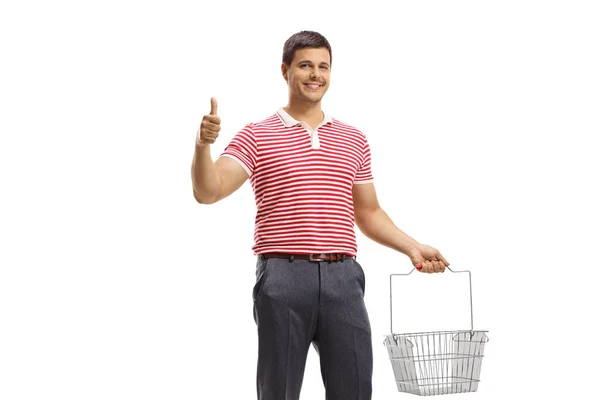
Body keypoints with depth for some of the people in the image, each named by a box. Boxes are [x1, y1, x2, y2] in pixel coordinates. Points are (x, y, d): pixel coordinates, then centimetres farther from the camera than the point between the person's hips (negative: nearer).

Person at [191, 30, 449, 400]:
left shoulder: (354, 140, 16)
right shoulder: (256, 136, 5)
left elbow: (369, 212, 22)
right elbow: (208, 192, -7)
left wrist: (413, 247, 10)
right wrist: (203, 144, -24)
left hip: (343, 277, 3)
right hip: (282, 278, -3)